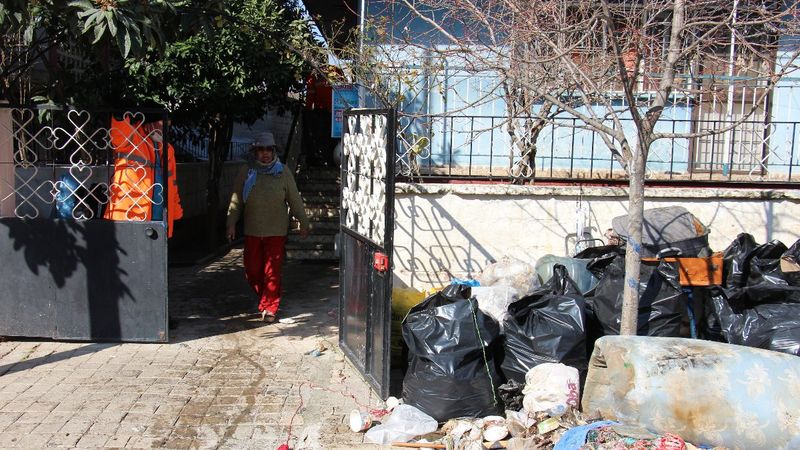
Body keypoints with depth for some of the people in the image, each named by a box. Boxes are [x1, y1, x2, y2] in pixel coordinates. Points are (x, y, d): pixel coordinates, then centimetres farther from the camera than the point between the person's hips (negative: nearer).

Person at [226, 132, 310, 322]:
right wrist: (231, 223, 2)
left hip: (276, 231, -2)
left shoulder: (283, 172, 0)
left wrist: (303, 222, 7)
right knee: (252, 271, 7)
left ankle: (269, 308, 6)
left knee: (272, 272, -4)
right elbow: (236, 200, 6)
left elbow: (295, 199, 5)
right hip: (252, 231, 2)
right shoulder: (246, 172, 2)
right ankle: (265, 297, 33)